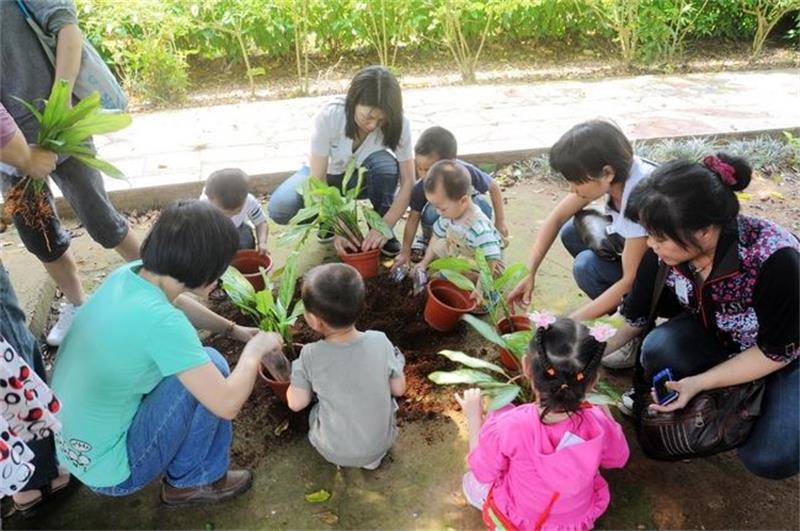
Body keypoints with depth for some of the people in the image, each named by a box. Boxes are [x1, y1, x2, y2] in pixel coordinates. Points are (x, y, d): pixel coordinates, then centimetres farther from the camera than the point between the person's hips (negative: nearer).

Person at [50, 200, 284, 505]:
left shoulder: (128, 274, -8)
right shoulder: (160, 321, -31)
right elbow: (227, 404, -25)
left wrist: (234, 330, 15)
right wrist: (255, 349, -9)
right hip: (111, 473, -8)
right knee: (213, 365, -10)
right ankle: (191, 481, 7)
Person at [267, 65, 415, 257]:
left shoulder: (398, 123, -27)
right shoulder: (329, 115, -32)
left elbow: (408, 181, -24)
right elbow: (317, 180, -28)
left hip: (363, 177, 1)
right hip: (328, 174, 0)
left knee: (385, 163, -36)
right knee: (280, 208, -28)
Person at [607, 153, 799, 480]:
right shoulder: (665, 250, -23)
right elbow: (633, 318, -10)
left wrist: (698, 383, -27)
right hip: (721, 337, 3)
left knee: (769, 459, -22)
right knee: (658, 349, -28)